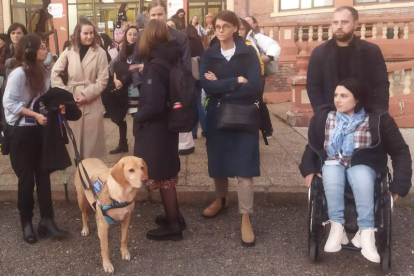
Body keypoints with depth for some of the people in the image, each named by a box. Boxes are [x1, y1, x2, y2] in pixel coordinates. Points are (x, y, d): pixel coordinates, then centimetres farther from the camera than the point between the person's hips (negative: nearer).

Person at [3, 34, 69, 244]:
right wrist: (35, 115, -22)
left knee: (43, 174, 6)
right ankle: (26, 222, 20)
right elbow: (9, 103, -18)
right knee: (26, 178, 4)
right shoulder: (18, 73, -15)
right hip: (21, 131, -6)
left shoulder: (42, 73, 6)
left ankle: (46, 220, 13)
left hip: (39, 130, 6)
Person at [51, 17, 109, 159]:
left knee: (91, 140, 3)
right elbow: (55, 73, 3)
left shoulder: (100, 53, -2)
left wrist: (87, 95, -13)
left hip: (92, 103, -1)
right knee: (74, 138, 7)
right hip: (72, 102, 2)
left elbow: (102, 80, -5)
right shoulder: (69, 52, 4)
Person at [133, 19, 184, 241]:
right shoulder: (171, 60, 4)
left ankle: (173, 226, 15)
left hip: (155, 128, -8)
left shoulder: (155, 66, -21)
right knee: (166, 174, 20)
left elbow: (153, 105, -26)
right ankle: (175, 217, 34)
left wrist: (137, 116, -9)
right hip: (168, 124, 9)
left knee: (162, 176, 3)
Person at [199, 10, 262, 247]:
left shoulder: (248, 53, -3)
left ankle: (246, 217, 4)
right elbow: (207, 86, -12)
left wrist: (221, 86, -13)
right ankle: (221, 199, 39)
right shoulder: (209, 55, 3)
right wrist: (236, 81, -17)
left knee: (243, 166, -5)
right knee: (218, 160, 14)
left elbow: (255, 87, -16)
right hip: (217, 116, 3)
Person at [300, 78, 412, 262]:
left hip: (362, 165, -1)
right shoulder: (325, 117, 4)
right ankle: (337, 227, -33)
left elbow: (400, 151, 2)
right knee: (331, 174, -35)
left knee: (361, 177, -37)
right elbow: (313, 144, 16)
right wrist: (308, 169, 2)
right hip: (333, 163, 2)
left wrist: (400, 183, -4)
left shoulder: (376, 120, -4)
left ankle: (366, 232, -34)